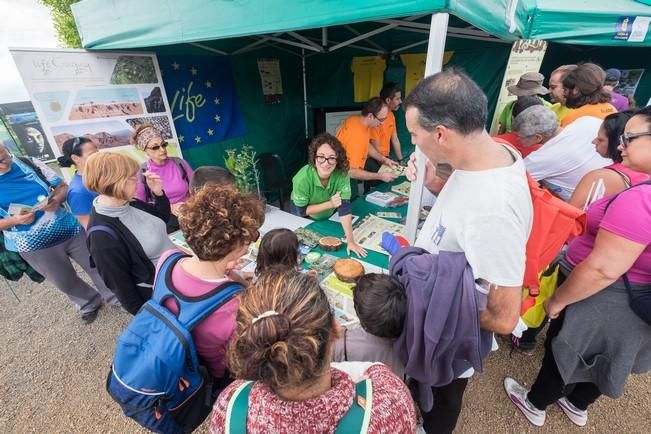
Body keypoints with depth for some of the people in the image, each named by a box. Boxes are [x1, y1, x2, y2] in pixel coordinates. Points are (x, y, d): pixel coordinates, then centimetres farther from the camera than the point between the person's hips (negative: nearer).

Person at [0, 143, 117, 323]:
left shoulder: (30, 164, -5)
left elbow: (63, 186, 1)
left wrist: (56, 199, -20)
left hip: (68, 228, 0)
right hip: (35, 245, 0)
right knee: (66, 282, 14)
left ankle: (116, 298, 32)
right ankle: (90, 304, 40)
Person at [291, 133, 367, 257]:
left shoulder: (342, 174, -31)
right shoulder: (303, 178, -37)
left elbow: (344, 208, -33)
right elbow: (301, 211, -24)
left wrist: (350, 241, -37)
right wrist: (329, 204, -33)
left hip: (329, 216, 3)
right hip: (305, 220, -2)